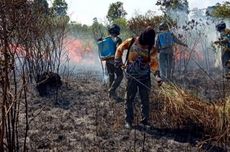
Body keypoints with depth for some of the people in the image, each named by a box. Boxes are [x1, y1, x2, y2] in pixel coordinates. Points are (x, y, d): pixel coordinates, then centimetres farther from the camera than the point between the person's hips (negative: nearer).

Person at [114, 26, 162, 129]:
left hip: (145, 78, 1)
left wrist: (158, 74, -14)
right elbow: (119, 49, 7)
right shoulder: (131, 42, -8)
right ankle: (128, 121, 15)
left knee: (145, 100, 8)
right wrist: (118, 61, -2)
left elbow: (153, 63, -1)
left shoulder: (151, 49, -5)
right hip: (132, 77, -1)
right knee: (129, 99, 4)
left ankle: (145, 120, 21)